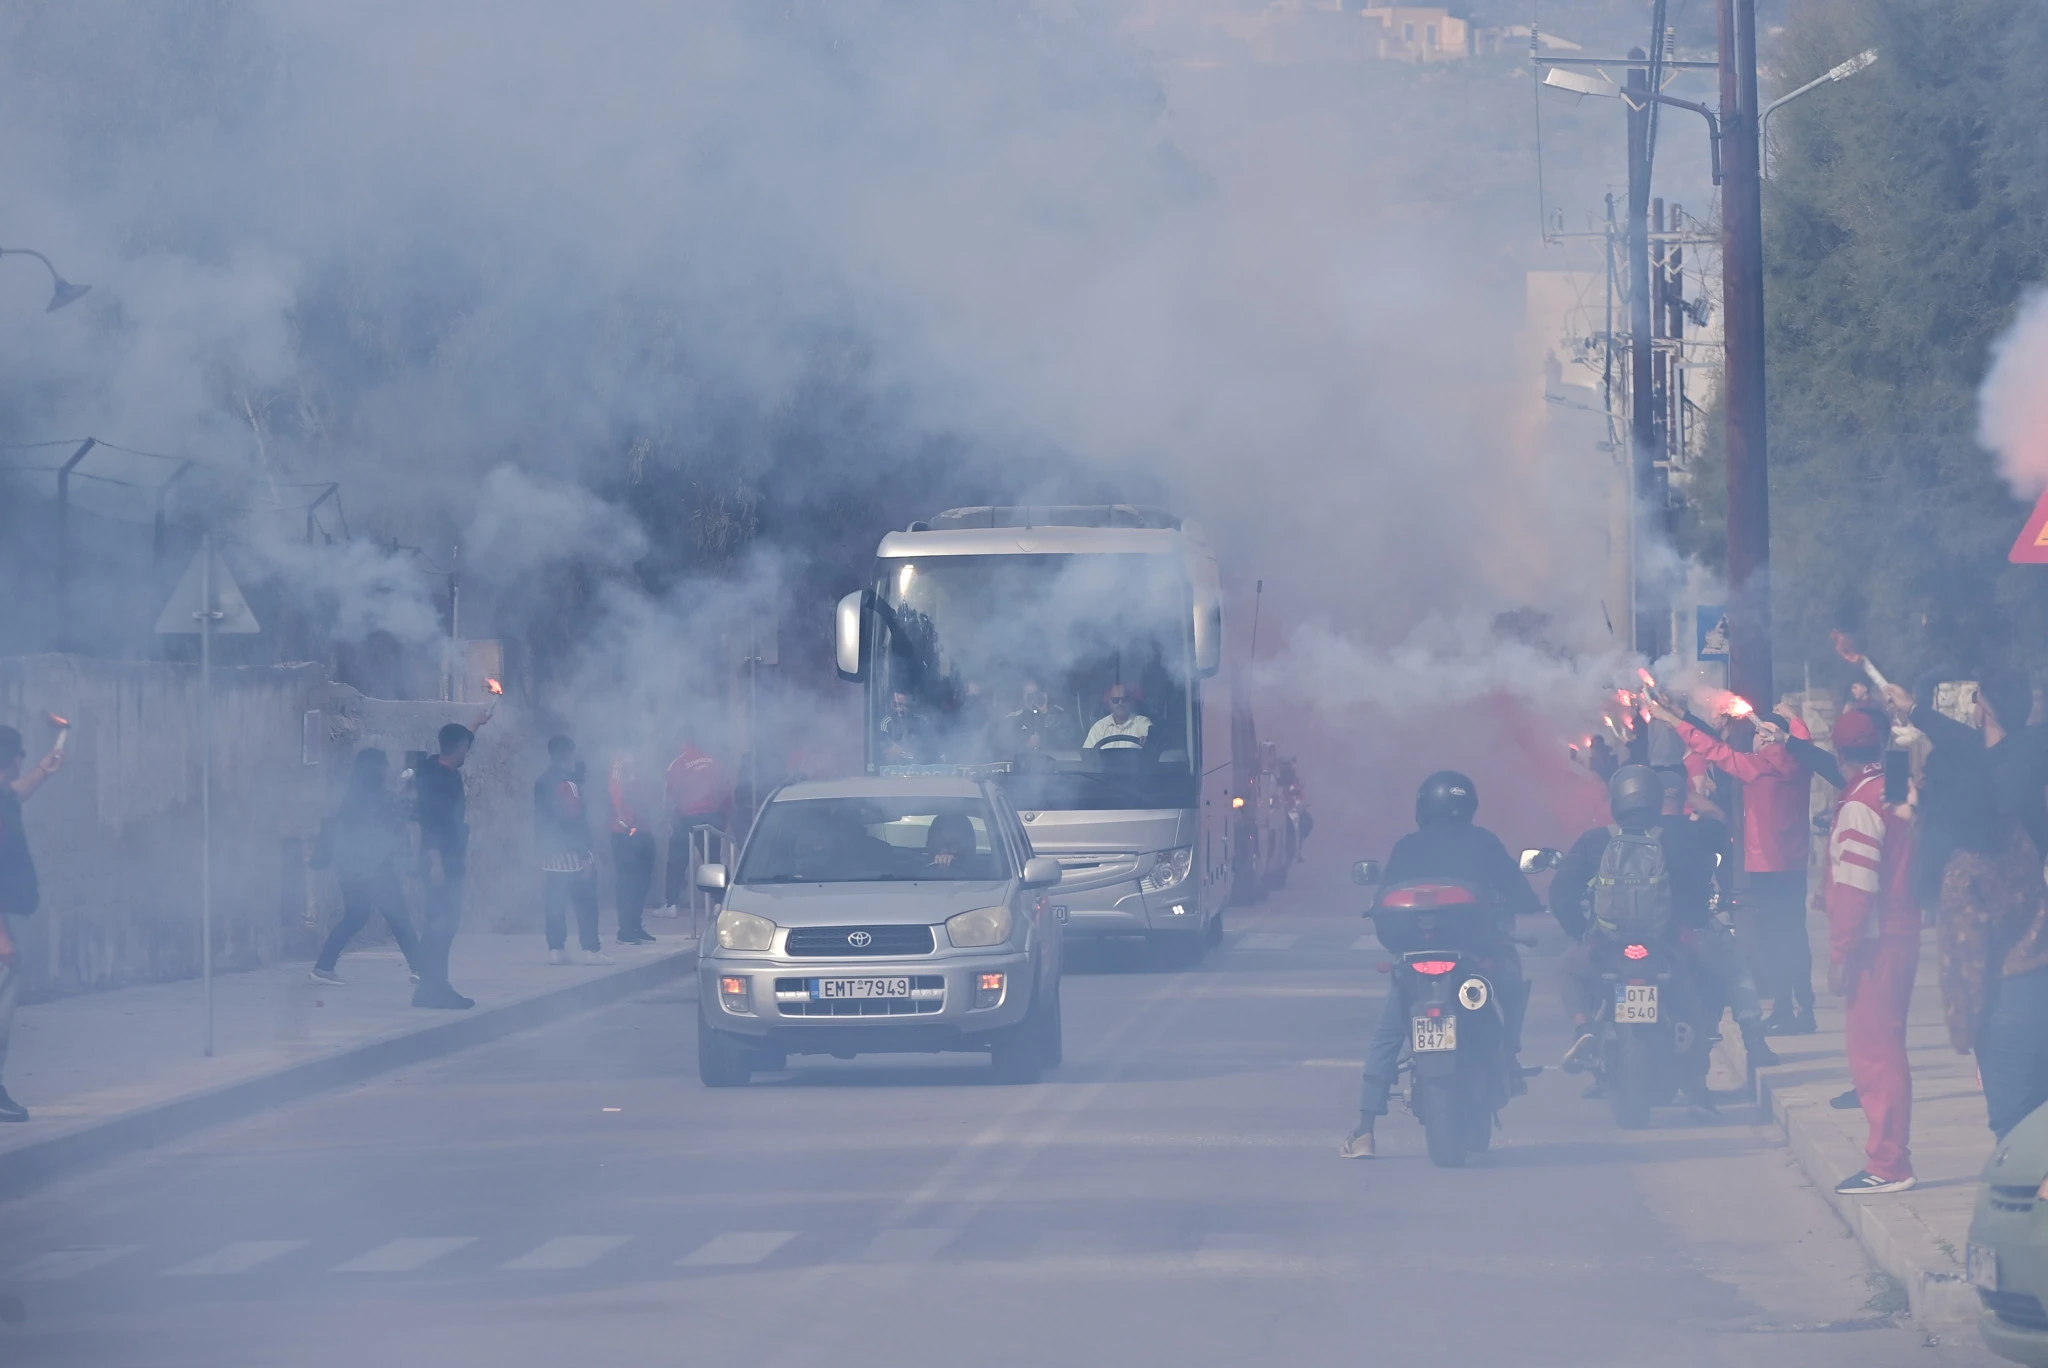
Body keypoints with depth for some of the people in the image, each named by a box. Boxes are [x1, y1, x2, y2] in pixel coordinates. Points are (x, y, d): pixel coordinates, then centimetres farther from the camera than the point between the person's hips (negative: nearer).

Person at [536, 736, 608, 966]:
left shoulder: (541, 782, 11)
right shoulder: (568, 782, -14)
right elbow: (575, 820, -16)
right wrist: (586, 854, -15)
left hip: (548, 850, 8)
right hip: (571, 851, -8)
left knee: (553, 903, 8)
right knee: (585, 902, -2)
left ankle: (556, 949, 7)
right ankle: (590, 949, -3)